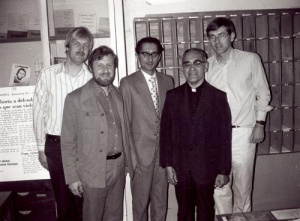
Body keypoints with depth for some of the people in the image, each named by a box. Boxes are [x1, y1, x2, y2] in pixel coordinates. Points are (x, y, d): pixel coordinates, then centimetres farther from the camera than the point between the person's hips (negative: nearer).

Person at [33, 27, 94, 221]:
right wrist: (41, 148, 4)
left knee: (83, 200, 9)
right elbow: (39, 113, 3)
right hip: (56, 146, 1)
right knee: (63, 200, 14)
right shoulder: (48, 75, -3)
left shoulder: (93, 78, -3)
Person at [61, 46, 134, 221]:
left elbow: (125, 132, 10)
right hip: (93, 172, -4)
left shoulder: (120, 96, 6)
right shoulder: (75, 99, -9)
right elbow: (68, 142, -8)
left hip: (118, 168, 4)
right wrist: (72, 177, -9)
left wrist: (129, 162, 6)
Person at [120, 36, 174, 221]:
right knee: (140, 202, 10)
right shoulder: (128, 83, -5)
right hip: (141, 152, -3)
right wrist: (131, 156, -9)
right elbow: (125, 122, -6)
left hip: (164, 150, 3)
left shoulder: (168, 81, 7)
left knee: (161, 201, 14)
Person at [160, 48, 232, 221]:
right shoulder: (173, 96, 2)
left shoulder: (218, 96, -4)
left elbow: (225, 136, -4)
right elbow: (165, 131, 2)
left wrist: (224, 170, -5)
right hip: (180, 167, 2)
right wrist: (167, 164, -3)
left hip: (207, 167, -1)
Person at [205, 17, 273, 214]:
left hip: (244, 133, -1)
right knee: (219, 187, 6)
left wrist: (260, 123, -2)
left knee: (243, 186, 10)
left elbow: (263, 93, 4)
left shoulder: (251, 59, -2)